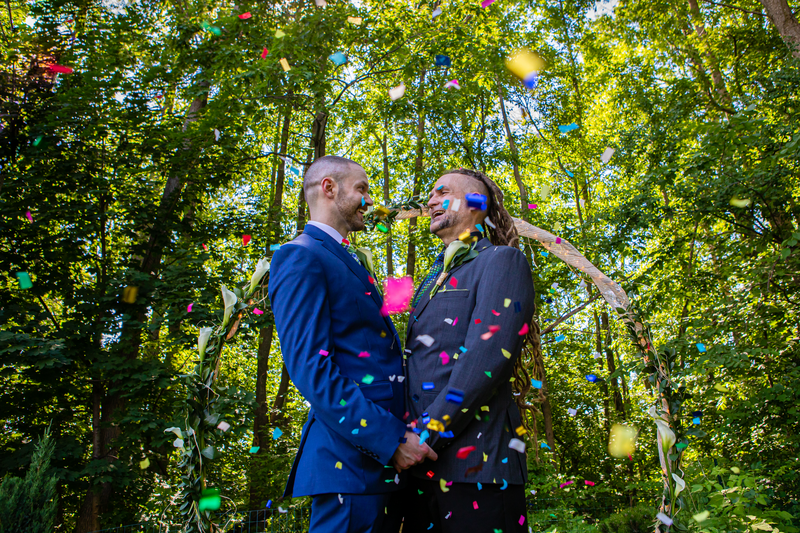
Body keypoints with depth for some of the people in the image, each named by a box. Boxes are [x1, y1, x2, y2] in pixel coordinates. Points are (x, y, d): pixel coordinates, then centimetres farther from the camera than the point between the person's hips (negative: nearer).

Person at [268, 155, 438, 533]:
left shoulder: (349, 261, 20)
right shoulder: (300, 257, -9)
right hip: (351, 457, -9)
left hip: (386, 457, 9)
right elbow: (309, 366, -19)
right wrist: (391, 439, -21)